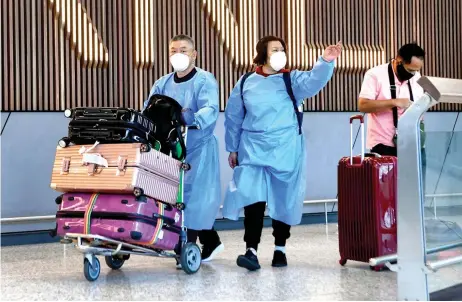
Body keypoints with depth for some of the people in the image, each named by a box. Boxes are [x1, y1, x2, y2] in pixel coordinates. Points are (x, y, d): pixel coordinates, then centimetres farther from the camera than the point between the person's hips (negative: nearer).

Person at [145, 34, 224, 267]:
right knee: (177, 196, 10)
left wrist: (193, 121, -43)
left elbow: (210, 109, -23)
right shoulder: (162, 84, 11)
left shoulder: (205, 80, -7)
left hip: (199, 146, -6)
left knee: (191, 195, -9)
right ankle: (211, 241, 24)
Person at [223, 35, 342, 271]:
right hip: (254, 150, 0)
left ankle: (280, 249, 22)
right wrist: (233, 149, 13)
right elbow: (233, 118, 12)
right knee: (253, 199, -12)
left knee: (283, 200, 8)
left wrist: (326, 62, -37)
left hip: (286, 150, 0)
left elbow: (314, 81, -20)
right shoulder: (245, 83, 6)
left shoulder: (292, 79, 2)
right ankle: (251, 251, -11)